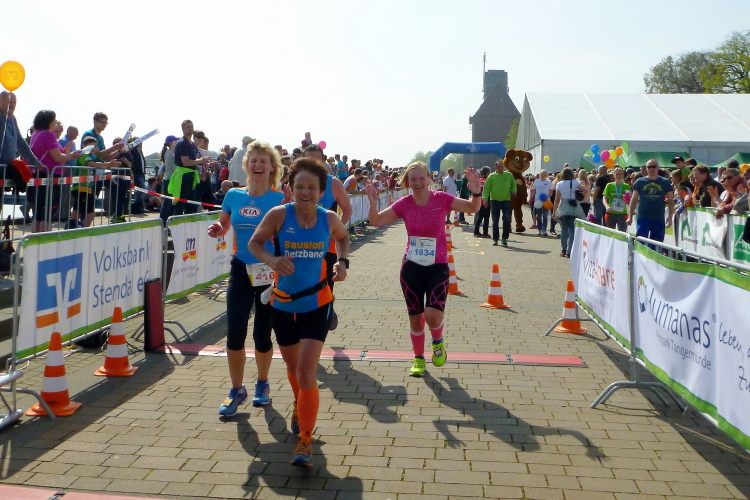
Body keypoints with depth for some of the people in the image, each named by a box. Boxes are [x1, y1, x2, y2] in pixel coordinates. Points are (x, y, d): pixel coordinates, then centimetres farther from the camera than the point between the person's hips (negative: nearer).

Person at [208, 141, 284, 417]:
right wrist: (216, 229, -4)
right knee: (234, 331, -6)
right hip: (241, 270, 2)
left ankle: (262, 384, 33)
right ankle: (237, 390, 14)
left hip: (270, 271, -2)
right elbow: (223, 225, 18)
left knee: (262, 333, 7)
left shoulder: (280, 199, -5)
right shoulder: (234, 195, 5)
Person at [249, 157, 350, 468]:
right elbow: (254, 242, -1)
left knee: (306, 370, -12)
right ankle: (300, 407, 53)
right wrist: (271, 260, -21)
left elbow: (342, 236, 15)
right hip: (283, 304, 1)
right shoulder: (279, 215, -12)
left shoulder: (329, 219, -7)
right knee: (292, 367, 21)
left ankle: (305, 442, -2)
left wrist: (343, 261, -3)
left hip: (316, 305, -1)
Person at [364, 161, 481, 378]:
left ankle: (438, 341, 17)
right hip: (411, 267, 2)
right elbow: (376, 221, -1)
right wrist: (373, 203, -21)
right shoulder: (404, 204, -3)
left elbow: (472, 208, -8)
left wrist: (475, 193, -29)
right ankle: (418, 358, 31)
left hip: (437, 267, -2)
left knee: (433, 314, -18)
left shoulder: (441, 199, -7)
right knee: (415, 317, 10)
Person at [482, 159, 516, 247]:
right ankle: (495, 239, 14)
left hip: (506, 201, 1)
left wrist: (513, 191, 2)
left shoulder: (509, 175, 7)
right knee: (495, 221, 4)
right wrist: (485, 199, -11)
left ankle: (504, 238, 4)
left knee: (507, 220, -8)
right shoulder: (491, 176, 0)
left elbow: (514, 184, 20)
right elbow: (486, 188, -2)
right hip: (494, 201, -1)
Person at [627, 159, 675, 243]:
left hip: (659, 220, 1)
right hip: (643, 218, -1)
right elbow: (634, 200, 5)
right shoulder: (640, 182, 4)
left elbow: (671, 201, 6)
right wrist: (630, 217, 0)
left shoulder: (665, 182, 4)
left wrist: (670, 216, -5)